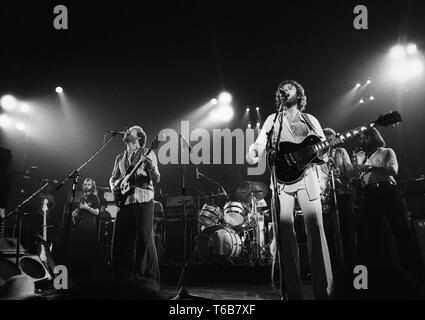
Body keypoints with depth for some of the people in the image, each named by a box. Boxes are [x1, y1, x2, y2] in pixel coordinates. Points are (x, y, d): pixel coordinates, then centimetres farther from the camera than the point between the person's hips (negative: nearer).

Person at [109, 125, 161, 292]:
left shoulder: (148, 154, 4)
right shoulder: (120, 158, 19)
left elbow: (156, 180, -2)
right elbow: (113, 178, 25)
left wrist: (151, 168, -23)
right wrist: (114, 186, 2)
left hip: (143, 200, -5)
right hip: (124, 201, 5)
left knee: (145, 239, -5)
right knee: (121, 240, 5)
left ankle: (148, 280, 2)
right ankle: (123, 277, 17)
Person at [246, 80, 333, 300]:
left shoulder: (311, 121, 18)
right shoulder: (273, 120, 15)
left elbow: (324, 152, 16)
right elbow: (260, 146, 2)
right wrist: (253, 154, -20)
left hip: (308, 178, 1)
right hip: (282, 179, 0)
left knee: (316, 230, -9)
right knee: (285, 231, -6)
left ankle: (324, 289, -3)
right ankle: (294, 291, 0)